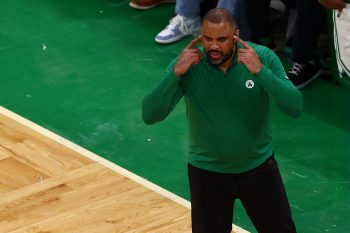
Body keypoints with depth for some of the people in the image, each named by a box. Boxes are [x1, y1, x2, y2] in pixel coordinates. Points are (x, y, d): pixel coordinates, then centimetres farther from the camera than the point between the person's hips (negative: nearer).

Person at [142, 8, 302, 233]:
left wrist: (260, 71, -36)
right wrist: (176, 73, -36)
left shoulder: (263, 57, -17)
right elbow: (150, 115, -24)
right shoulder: (187, 65, -18)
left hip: (258, 166, 1)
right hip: (207, 171, -1)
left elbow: (295, 107, -26)